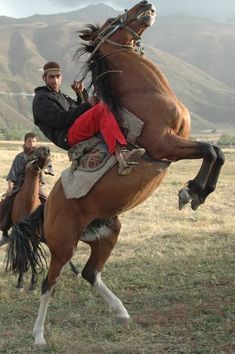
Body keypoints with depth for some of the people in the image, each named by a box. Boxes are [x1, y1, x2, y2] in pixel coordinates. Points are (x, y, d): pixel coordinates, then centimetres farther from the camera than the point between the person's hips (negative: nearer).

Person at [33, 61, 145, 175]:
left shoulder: (62, 96, 35)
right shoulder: (41, 99, 4)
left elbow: (81, 113, 28)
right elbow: (61, 120, -11)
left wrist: (81, 93, 12)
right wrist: (87, 105, -12)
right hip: (67, 137, -9)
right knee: (101, 108, -28)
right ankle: (120, 153, -50)